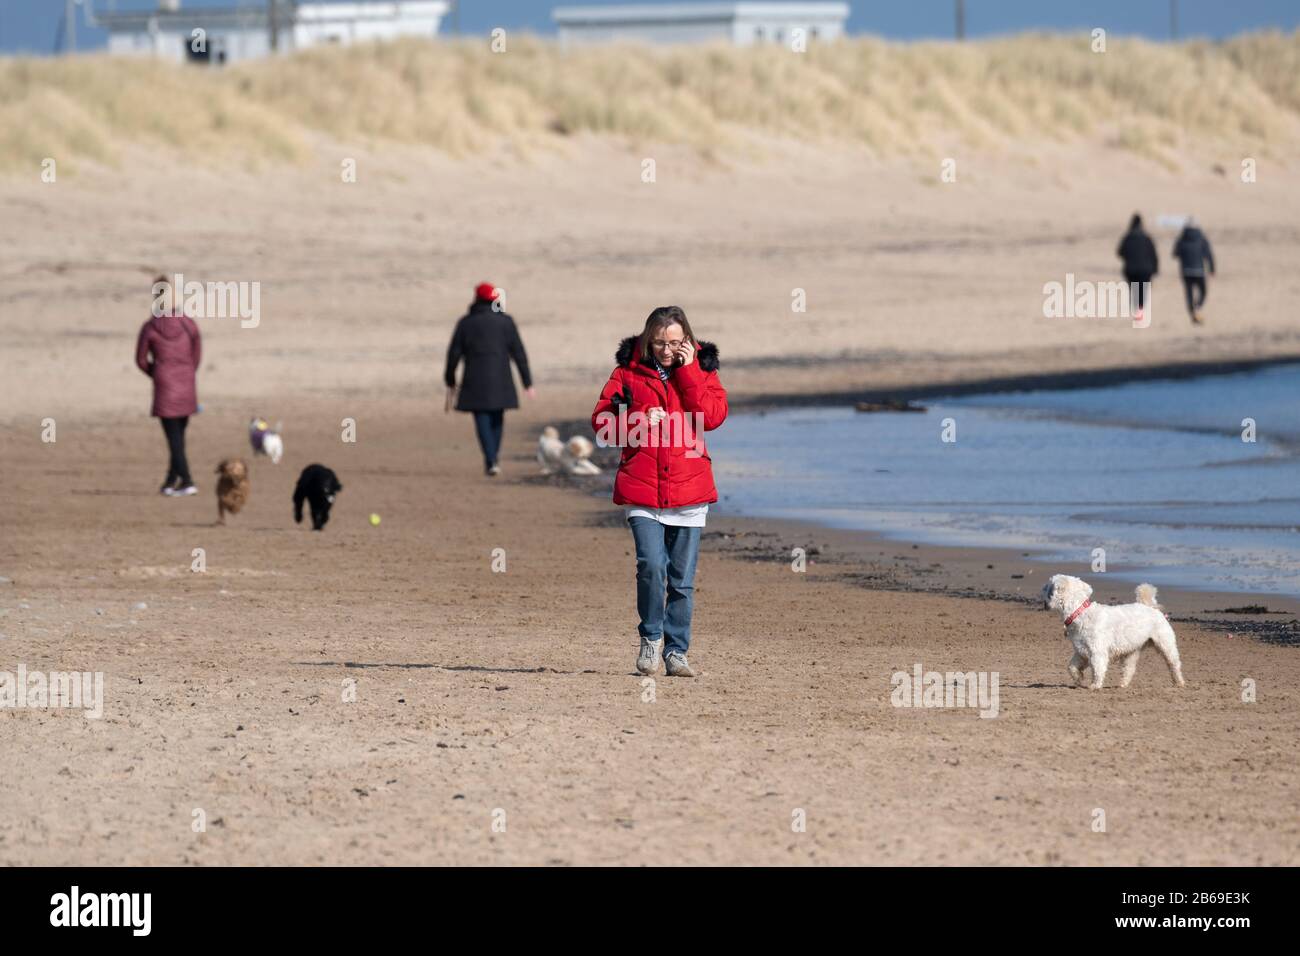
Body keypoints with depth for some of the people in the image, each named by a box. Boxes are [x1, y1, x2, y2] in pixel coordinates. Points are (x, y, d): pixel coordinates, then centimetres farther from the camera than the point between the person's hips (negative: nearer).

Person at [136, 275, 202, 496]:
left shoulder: (150, 328, -7)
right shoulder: (188, 325, -2)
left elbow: (141, 360, 2)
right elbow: (197, 355, 5)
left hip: (165, 387, -3)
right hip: (187, 387, 3)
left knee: (174, 437, -2)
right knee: (178, 435, 14)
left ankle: (187, 482, -12)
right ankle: (171, 481, 22)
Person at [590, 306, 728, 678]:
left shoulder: (700, 369, 7)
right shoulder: (629, 370, 5)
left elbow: (713, 416, -8)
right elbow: (602, 422, 2)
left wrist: (687, 371, -9)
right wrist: (640, 421, -13)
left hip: (688, 491, 1)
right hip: (641, 487, -1)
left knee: (682, 578, 5)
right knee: (651, 565, -17)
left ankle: (676, 651, 15)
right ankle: (651, 638, 2)